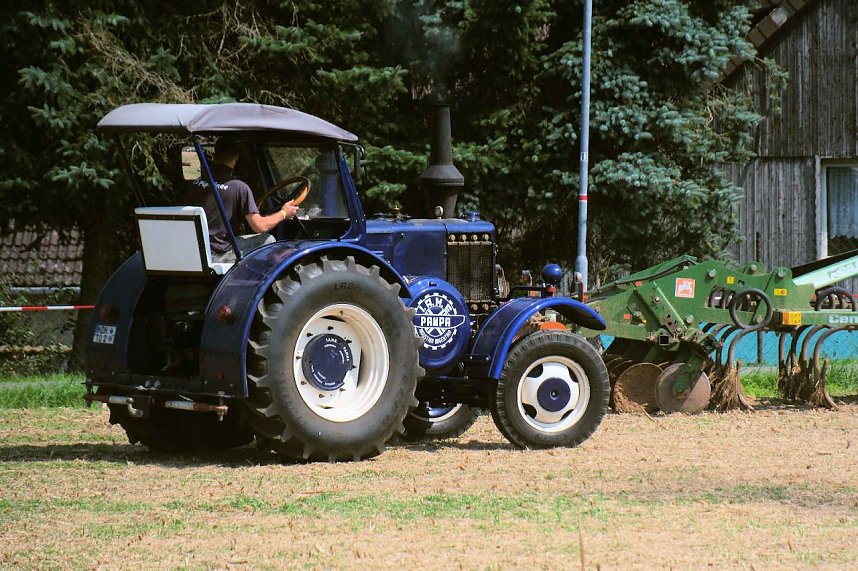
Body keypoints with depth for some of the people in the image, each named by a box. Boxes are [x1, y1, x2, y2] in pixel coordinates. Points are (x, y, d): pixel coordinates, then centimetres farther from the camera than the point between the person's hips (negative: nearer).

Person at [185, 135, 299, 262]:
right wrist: (283, 213, 5)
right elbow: (259, 226, -14)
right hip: (220, 254, -6)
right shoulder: (239, 187, -14)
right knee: (268, 240, 10)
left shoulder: (196, 183, 3)